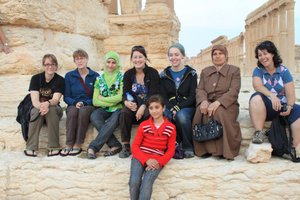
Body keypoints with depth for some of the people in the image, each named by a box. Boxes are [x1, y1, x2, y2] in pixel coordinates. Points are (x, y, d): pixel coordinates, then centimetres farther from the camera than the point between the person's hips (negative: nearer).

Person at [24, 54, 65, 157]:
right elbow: (34, 100, -17)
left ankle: (54, 147, -31)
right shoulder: (36, 78, -5)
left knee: (51, 109, -34)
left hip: (54, 110, 0)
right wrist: (41, 106, -42)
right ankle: (31, 148, -34)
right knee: (37, 111, -33)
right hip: (37, 108, 0)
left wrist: (47, 104, -44)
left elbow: (56, 99, -20)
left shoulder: (60, 80, -6)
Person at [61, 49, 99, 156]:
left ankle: (78, 145, -32)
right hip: (73, 105, 1)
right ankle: (69, 145, -33)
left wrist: (84, 103, -13)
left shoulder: (95, 76, 5)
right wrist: (75, 103, -12)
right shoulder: (69, 76, 10)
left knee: (83, 111, -36)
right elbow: (66, 97, 8)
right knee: (72, 112, -34)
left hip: (89, 105, -1)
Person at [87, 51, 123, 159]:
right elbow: (95, 101, 3)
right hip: (104, 109, 3)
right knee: (94, 116, -30)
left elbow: (121, 97, -10)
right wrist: (112, 101, -8)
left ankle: (93, 147, -29)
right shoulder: (99, 78, 10)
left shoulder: (121, 77, 2)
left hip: (118, 109, -3)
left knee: (112, 121, -35)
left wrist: (102, 98, -3)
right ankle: (115, 145, -27)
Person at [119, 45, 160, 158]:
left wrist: (143, 107, -28)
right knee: (124, 113, -28)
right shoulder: (128, 74, 5)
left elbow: (153, 94, -13)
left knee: (149, 114, -36)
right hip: (134, 104, 3)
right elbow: (125, 93, 1)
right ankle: (126, 146, -19)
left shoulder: (153, 73, -5)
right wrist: (127, 102, -24)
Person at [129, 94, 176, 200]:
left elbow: (171, 150, 3)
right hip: (141, 157, 1)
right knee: (134, 182, -25)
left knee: (147, 183, -27)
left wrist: (159, 162, -15)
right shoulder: (143, 125, 5)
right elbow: (135, 146, 1)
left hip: (157, 160, -1)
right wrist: (146, 160, -15)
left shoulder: (171, 128, 4)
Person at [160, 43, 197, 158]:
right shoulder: (164, 75, 11)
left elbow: (192, 96, -4)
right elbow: (163, 97, 4)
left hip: (187, 107, -1)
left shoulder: (191, 73, 4)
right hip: (170, 107, 2)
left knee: (181, 116, -37)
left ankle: (188, 147, -15)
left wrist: (178, 108, -17)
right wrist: (172, 109, -15)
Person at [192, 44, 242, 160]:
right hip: (208, 103, 2)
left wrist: (218, 102, -24)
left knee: (220, 112, -38)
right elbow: (200, 89, 8)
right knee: (200, 111, -34)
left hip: (226, 104, -2)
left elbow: (233, 91, -5)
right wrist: (204, 101, -18)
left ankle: (225, 150, -25)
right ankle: (205, 149, -24)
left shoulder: (234, 70, 11)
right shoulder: (205, 71, 22)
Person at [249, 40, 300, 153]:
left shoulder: (284, 71, 4)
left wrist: (289, 107, -23)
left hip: (283, 107, 1)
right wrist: (271, 95, -33)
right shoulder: (258, 70, 5)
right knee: (256, 98, -32)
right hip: (266, 108, -1)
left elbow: (290, 93, -4)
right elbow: (257, 85, -16)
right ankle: (259, 134, -28)